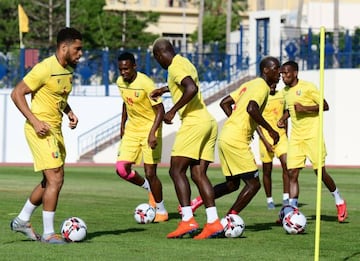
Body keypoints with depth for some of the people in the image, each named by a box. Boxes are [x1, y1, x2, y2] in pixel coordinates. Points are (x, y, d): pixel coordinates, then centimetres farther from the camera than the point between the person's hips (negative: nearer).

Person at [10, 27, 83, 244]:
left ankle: (22, 220, 29)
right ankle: (48, 233, -4)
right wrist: (35, 121, -21)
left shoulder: (68, 70, 10)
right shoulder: (45, 69, -17)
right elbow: (17, 93, -15)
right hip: (41, 129, -9)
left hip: (56, 129, 9)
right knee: (55, 179, -12)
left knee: (50, 181, 15)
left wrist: (70, 113, 7)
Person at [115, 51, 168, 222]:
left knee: (150, 173, -7)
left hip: (149, 127, -6)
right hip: (132, 128, 6)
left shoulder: (145, 83, -21)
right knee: (121, 168, -5)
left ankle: (161, 211, 12)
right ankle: (149, 188, 22)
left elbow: (160, 110, -21)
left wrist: (152, 133, -31)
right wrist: (123, 123, 15)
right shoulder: (120, 82, 0)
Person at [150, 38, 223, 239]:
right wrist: (165, 89, 53)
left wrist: (173, 111, -18)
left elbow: (191, 89, -26)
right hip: (209, 123, 9)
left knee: (177, 171, -5)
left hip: (194, 123, -9)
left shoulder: (175, 67, -8)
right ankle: (213, 222, -2)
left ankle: (188, 221, -13)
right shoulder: (185, 63, 20)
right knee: (198, 174, 6)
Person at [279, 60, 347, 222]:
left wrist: (305, 108, -20)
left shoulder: (308, 87, -9)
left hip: (312, 135, -6)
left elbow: (325, 106, -10)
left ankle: (339, 201, 17)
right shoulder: (285, 91, 12)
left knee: (320, 172, -4)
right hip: (295, 137, 6)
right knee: (292, 173, -6)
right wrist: (283, 118, 12)